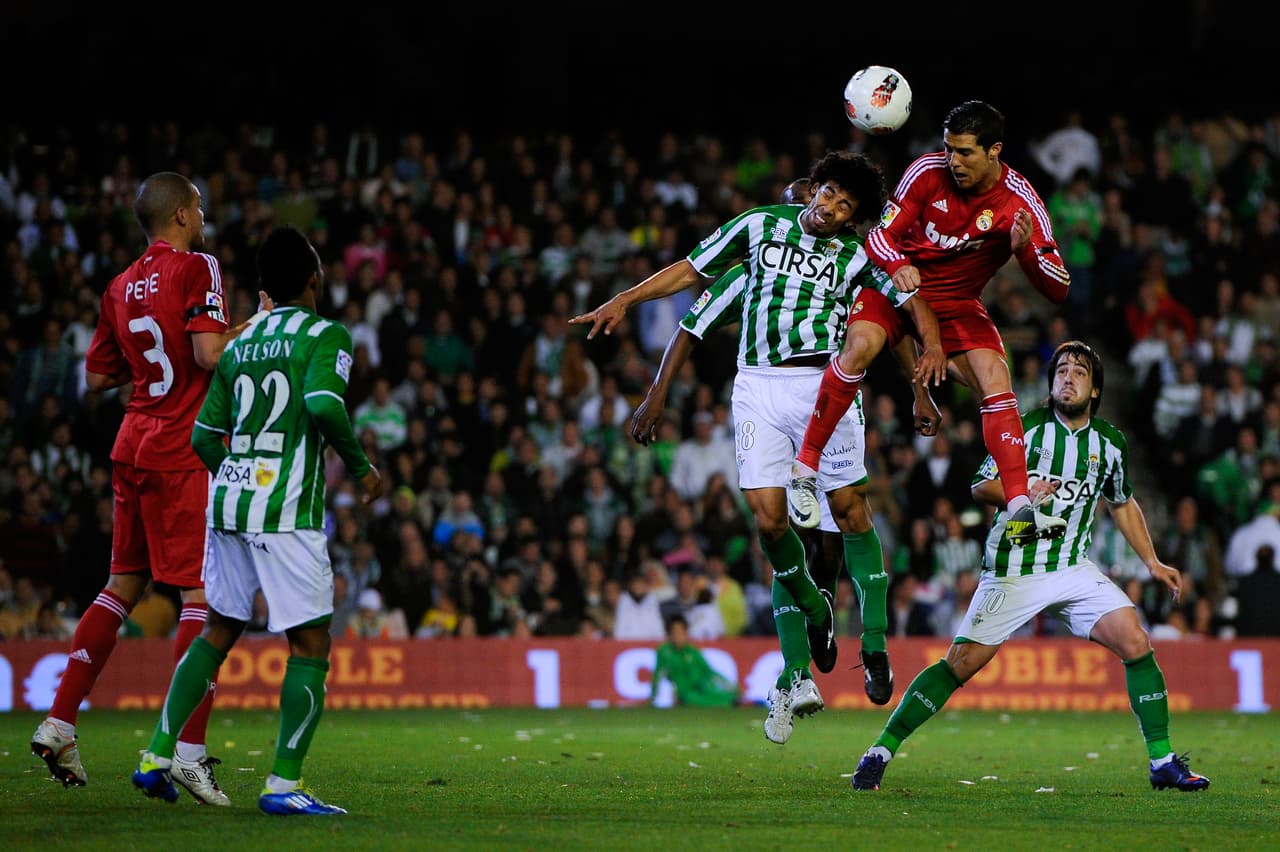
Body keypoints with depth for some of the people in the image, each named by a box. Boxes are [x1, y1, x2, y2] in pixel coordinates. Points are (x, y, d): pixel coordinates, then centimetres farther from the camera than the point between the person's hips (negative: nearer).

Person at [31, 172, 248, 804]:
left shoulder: (122, 287, 13)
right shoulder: (196, 268, -8)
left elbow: (96, 376, 18)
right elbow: (210, 355, -19)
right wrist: (252, 329, -2)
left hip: (133, 446, 8)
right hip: (183, 453, -8)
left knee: (123, 586, 17)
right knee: (203, 596, -7)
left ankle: (58, 723, 16)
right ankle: (188, 749, -14)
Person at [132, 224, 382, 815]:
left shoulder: (239, 345, 14)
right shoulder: (326, 336, -4)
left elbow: (204, 438, 14)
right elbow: (323, 405, -22)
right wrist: (361, 467, -7)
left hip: (229, 500, 7)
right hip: (286, 512, -7)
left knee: (219, 630, 19)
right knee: (310, 645, -1)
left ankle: (158, 756, 16)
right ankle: (283, 784, -6)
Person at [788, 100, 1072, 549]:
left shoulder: (1021, 203, -16)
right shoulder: (928, 171, -15)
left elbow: (1058, 290, -16)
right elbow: (881, 235, -10)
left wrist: (1024, 250, -36)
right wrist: (897, 265, -33)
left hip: (958, 303, 1)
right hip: (896, 280, -1)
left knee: (996, 379, -21)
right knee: (861, 344, -30)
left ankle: (1020, 512, -24)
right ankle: (804, 470, -21)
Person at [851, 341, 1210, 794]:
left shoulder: (1111, 442, 7)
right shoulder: (1025, 428, -5)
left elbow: (1124, 504, 23)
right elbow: (980, 486, 0)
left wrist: (1152, 562, 19)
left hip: (1073, 569, 3)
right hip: (1012, 569, -3)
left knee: (1135, 642, -14)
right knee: (961, 663, -9)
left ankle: (1163, 761, -4)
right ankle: (880, 751, 2)